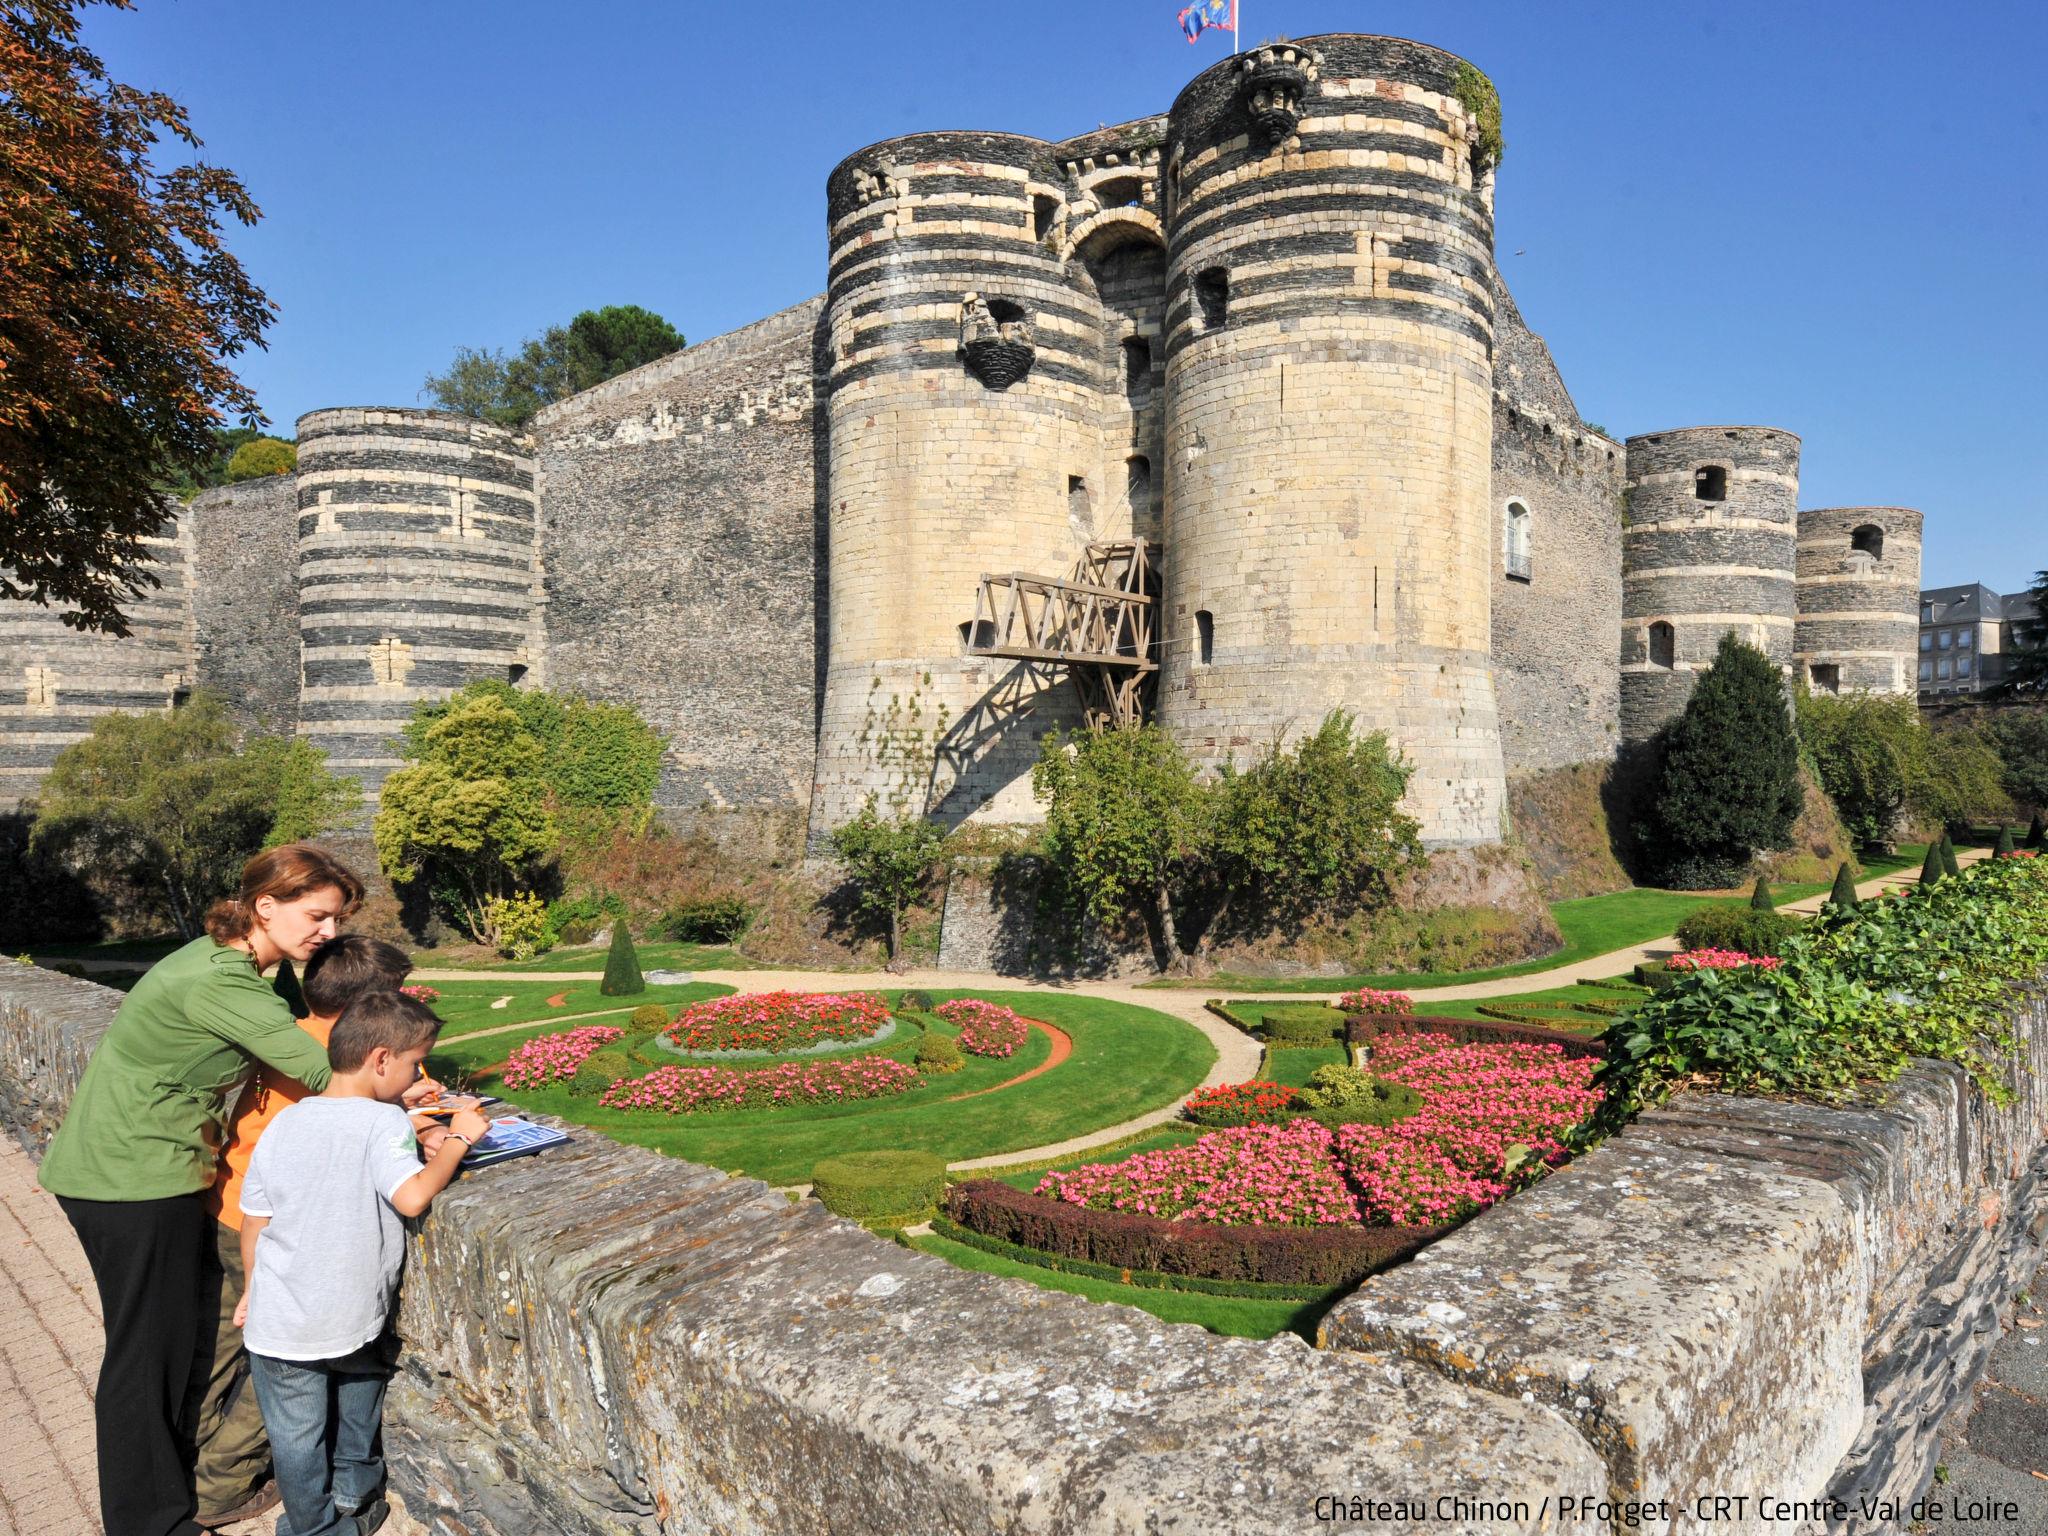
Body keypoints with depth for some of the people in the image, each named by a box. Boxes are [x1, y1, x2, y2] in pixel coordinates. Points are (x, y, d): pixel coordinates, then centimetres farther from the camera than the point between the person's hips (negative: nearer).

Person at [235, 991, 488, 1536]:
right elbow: (412, 1196, -33)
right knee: (359, 1391, 28)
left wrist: (253, 1289, 21)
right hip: (353, 1319, -3)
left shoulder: (284, 1122, -2)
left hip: (279, 1325, 3)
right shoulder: (383, 1121, -19)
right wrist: (458, 1139, -18)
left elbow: (253, 1218, 6)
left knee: (296, 1438, 18)